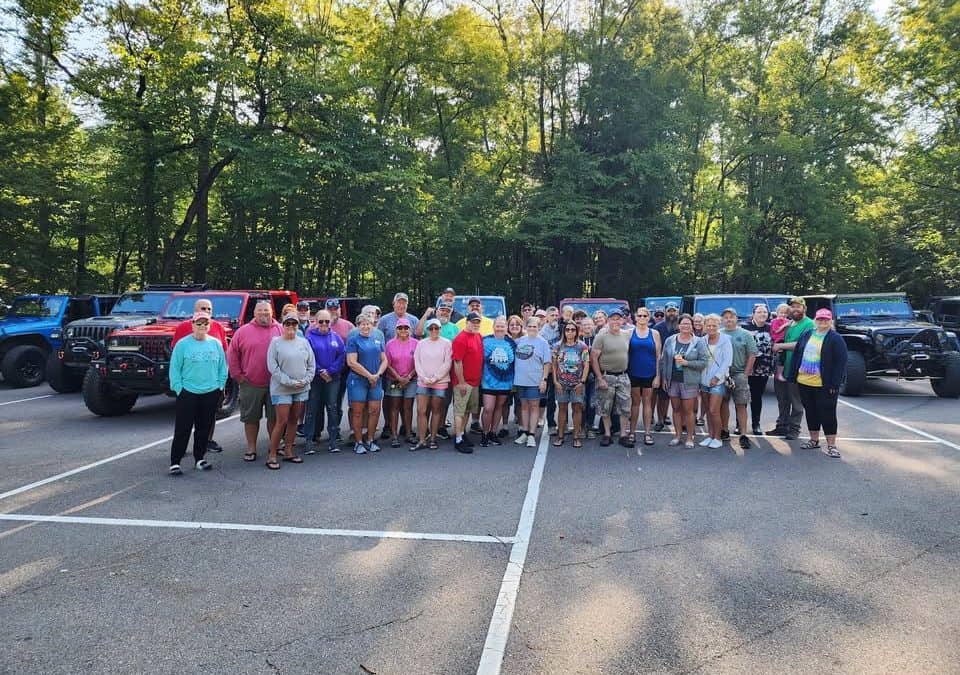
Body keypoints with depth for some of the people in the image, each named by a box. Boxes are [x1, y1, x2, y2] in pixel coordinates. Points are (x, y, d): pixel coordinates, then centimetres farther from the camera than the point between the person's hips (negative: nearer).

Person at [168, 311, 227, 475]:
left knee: (204, 428, 11)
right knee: (183, 429, -2)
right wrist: (178, 388, -8)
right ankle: (175, 462, 4)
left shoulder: (216, 344, 6)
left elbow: (223, 367, 10)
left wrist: (220, 385, 3)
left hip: (211, 393, 3)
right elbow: (175, 368, -4)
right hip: (188, 393, -3)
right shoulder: (183, 344, -4)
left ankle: (199, 458, 23)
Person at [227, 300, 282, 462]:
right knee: (251, 418, 8)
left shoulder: (280, 330, 4)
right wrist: (237, 375, 1)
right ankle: (251, 449, 20)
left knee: (274, 417, 9)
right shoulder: (243, 331, 3)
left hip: (275, 384, 0)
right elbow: (232, 355, 6)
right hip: (250, 384, 0)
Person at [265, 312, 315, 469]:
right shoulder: (276, 342, -4)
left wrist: (306, 380, -6)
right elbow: (272, 367, -9)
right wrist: (289, 382, -15)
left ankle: (288, 452, 21)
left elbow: (311, 364, 9)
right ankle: (272, 455, 5)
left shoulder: (304, 342, 7)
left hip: (302, 389, 4)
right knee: (282, 421, -6)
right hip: (282, 389, -4)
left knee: (294, 420, 11)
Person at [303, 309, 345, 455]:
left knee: (332, 408, 3)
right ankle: (310, 440, 5)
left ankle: (333, 439, 10)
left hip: (333, 378, 2)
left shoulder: (336, 337, 7)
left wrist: (330, 371, -10)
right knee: (312, 409, -1)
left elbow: (342, 356, -1)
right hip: (314, 378, -2)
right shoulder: (310, 337, 0)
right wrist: (320, 372, -12)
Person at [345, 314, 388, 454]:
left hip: (375, 381, 4)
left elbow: (384, 360, 12)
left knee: (375, 411, 4)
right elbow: (351, 362, -11)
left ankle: (370, 440, 17)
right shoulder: (353, 340, -2)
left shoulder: (378, 339, 12)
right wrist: (369, 375, -12)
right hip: (358, 380, -4)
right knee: (357, 412, 0)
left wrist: (377, 374, -6)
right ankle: (358, 442, 10)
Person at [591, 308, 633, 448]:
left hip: (623, 376, 4)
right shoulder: (601, 337, -8)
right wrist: (600, 378, -13)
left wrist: (627, 370, 8)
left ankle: (623, 435, 14)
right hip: (606, 376, -4)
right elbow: (593, 358, -10)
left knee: (625, 407, 4)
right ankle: (607, 434, 16)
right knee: (606, 408, 5)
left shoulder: (627, 335, 6)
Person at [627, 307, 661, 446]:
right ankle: (632, 432, 12)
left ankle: (647, 432, 11)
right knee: (635, 402, 6)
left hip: (649, 374, 0)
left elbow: (658, 356, 3)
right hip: (633, 373, 0)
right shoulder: (630, 333, 2)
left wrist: (658, 376, -2)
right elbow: (625, 353, 3)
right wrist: (624, 373, -3)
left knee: (647, 402, 6)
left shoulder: (654, 334, 3)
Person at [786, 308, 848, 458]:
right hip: (804, 382, 5)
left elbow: (841, 362, -11)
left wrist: (835, 384, -17)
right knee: (810, 412, 14)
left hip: (824, 385, -5)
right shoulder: (806, 335, 10)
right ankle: (814, 440, 27)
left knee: (827, 414, -1)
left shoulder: (836, 339, -6)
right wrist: (792, 376, 6)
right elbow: (796, 355, 12)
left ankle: (831, 445, 7)